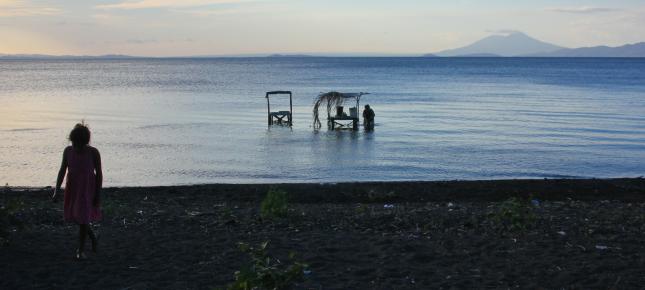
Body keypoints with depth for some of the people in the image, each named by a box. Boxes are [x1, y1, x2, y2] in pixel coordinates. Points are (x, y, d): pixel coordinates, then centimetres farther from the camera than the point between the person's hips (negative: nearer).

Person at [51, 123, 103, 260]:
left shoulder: (93, 152, -16)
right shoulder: (68, 151, -7)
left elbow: (99, 173, -10)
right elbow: (62, 171, -4)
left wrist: (98, 195, -10)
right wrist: (56, 191, -10)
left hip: (88, 189, -4)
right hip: (72, 188, 4)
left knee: (83, 218, -5)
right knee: (76, 216, 14)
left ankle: (81, 250, 10)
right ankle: (93, 238, 39)